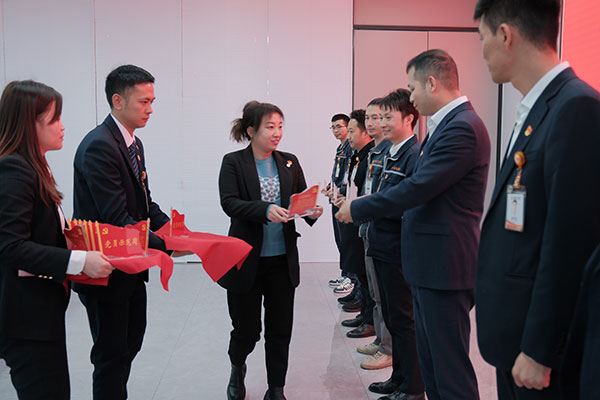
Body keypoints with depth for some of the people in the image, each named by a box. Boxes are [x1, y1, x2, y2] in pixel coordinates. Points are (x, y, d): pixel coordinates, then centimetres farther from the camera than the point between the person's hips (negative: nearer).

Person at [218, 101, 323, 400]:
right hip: (247, 260, -3)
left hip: (283, 261, 3)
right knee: (247, 328, 8)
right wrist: (265, 210, -30)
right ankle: (237, 368, 41)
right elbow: (229, 203, -16)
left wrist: (311, 211, -17)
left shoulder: (289, 162, 8)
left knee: (280, 330, 8)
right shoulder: (233, 162, -4)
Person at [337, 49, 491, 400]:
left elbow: (417, 187, -22)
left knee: (450, 367, 1)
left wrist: (357, 209, -11)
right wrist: (368, 207, 13)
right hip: (430, 264, 10)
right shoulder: (448, 124, 14)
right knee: (430, 360, 20)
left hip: (445, 264, -10)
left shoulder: (463, 127, -18)